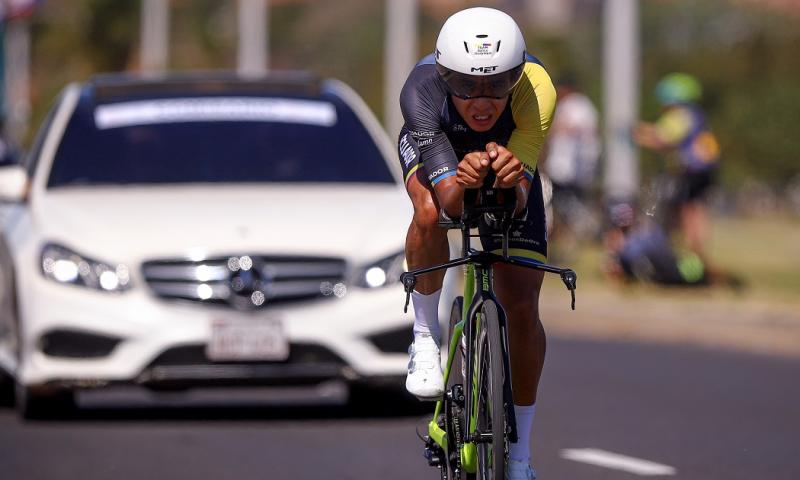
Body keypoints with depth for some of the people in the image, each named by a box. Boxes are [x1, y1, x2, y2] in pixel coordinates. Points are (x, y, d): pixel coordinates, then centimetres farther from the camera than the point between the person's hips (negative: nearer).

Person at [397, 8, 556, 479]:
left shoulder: (536, 90, -39)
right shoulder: (422, 90, -41)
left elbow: (516, 204, -41)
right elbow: (448, 198, -44)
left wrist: (512, 178, -63)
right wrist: (463, 180, -66)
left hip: (509, 156, 1)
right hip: (435, 148, -1)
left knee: (522, 307, -6)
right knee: (430, 211, -38)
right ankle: (426, 335, -12)